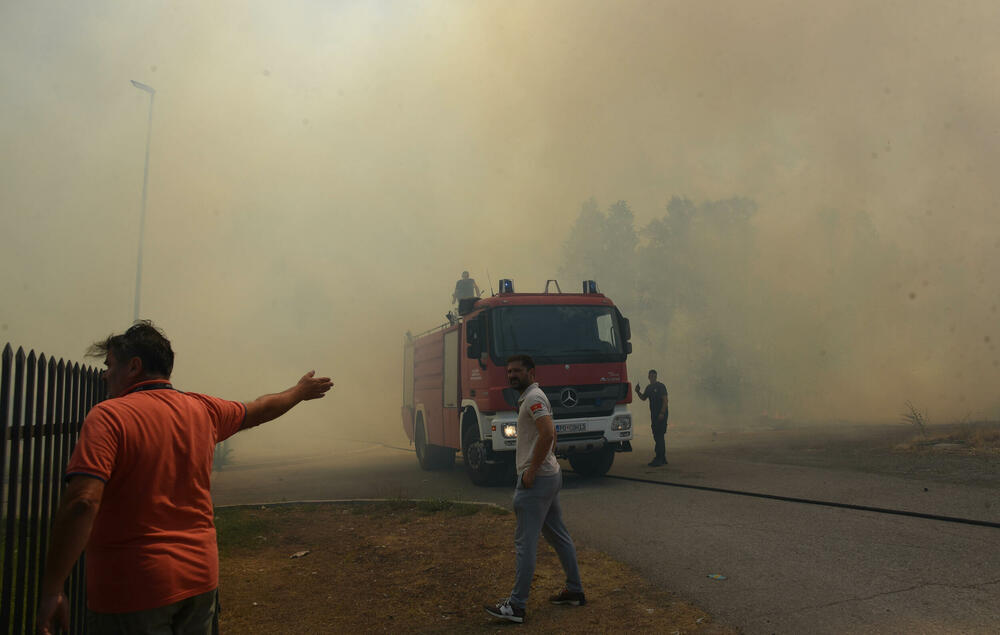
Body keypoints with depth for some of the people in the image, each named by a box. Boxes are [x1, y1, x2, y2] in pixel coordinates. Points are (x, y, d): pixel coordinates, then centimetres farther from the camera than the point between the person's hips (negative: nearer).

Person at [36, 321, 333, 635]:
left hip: (130, 590, -5)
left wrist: (51, 591, -18)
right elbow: (260, 409, 22)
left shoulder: (108, 415, -13)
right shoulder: (203, 410, 4)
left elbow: (82, 502, -24)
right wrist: (300, 391, 41)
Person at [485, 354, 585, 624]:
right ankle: (575, 591, 26)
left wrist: (531, 471, -23)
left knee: (525, 542, -5)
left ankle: (516, 606, 0)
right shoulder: (529, 398, 16)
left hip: (536, 479, -11)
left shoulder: (533, 398, -15)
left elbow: (548, 434, -27)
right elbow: (549, 435, 23)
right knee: (558, 535, 16)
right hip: (550, 475, 11)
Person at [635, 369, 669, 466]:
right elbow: (643, 398, 21)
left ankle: (658, 459, -14)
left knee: (659, 436, -12)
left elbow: (665, 400, -13)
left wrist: (662, 413, -21)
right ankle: (662, 459, 19)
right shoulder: (649, 388, 16)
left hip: (661, 415, -8)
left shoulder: (661, 386, -7)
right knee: (658, 437, 12)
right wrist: (638, 392, 2)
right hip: (654, 415, 8)